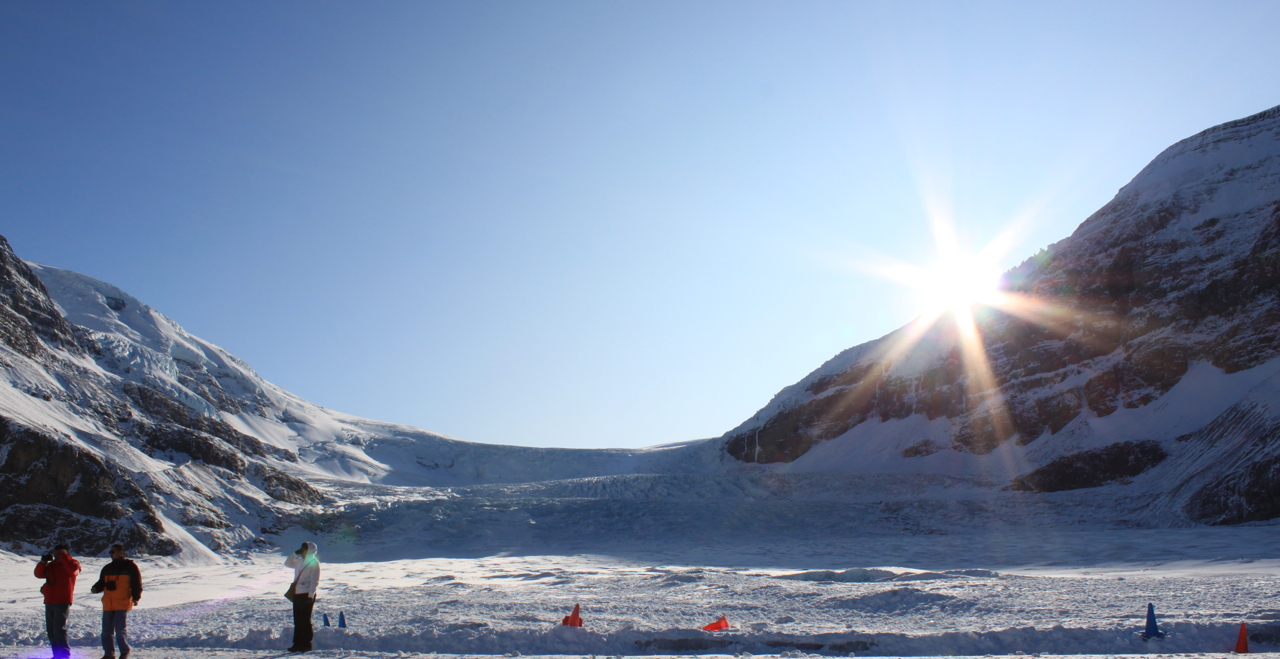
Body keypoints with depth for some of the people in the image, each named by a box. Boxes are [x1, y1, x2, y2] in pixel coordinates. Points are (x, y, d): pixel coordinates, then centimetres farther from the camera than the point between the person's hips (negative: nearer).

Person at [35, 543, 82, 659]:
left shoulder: (72, 563, -1)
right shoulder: (51, 565, 16)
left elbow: (72, 569, -24)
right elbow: (39, 574, 9)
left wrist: (63, 555, -18)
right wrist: (43, 562, -6)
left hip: (63, 602, -7)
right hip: (49, 602, 7)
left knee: (59, 629, -15)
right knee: (51, 630, 10)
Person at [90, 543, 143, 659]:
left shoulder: (130, 566, 1)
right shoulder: (107, 568, 17)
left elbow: (137, 583, -2)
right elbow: (102, 583, 21)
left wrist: (136, 598, -10)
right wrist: (95, 588, -2)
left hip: (123, 605, -6)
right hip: (108, 605, 6)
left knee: (120, 629, -10)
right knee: (106, 631, 5)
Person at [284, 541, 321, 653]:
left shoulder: (314, 563, -9)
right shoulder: (299, 561, 14)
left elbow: (314, 581, -14)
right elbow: (287, 564, 26)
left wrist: (311, 595, -19)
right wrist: (295, 553, 11)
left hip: (307, 594, -8)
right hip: (297, 593, 8)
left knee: (305, 620, -4)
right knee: (297, 620, 10)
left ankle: (306, 644, 2)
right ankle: (297, 644, 16)